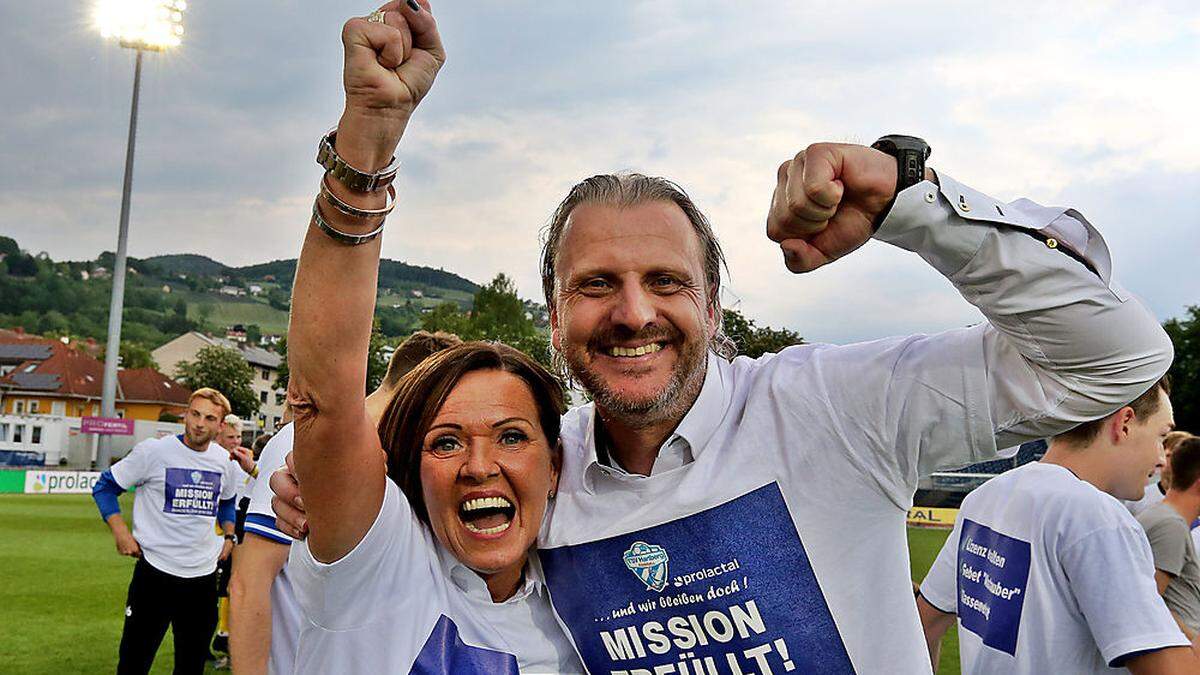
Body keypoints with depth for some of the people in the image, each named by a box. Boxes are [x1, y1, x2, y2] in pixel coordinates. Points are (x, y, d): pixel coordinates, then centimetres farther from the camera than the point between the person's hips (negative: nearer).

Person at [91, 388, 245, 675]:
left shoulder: (226, 461, 5)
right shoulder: (154, 451, -9)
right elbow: (104, 487, 0)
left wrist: (229, 536, 12)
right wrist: (121, 533, -9)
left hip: (204, 575, 4)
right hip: (155, 570, -4)